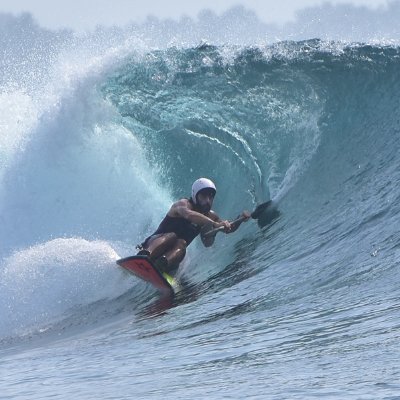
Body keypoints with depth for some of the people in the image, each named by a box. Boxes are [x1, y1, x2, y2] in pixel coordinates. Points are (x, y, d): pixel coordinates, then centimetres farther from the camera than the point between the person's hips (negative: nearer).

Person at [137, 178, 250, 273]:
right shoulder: (183, 204, -10)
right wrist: (214, 224, -47)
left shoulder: (209, 215, 14)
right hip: (155, 243, -5)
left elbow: (228, 229, 20)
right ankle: (144, 255, -65)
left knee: (181, 245, -28)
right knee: (171, 236, -35)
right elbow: (188, 214, -34)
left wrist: (241, 219, -3)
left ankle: (162, 264, -63)